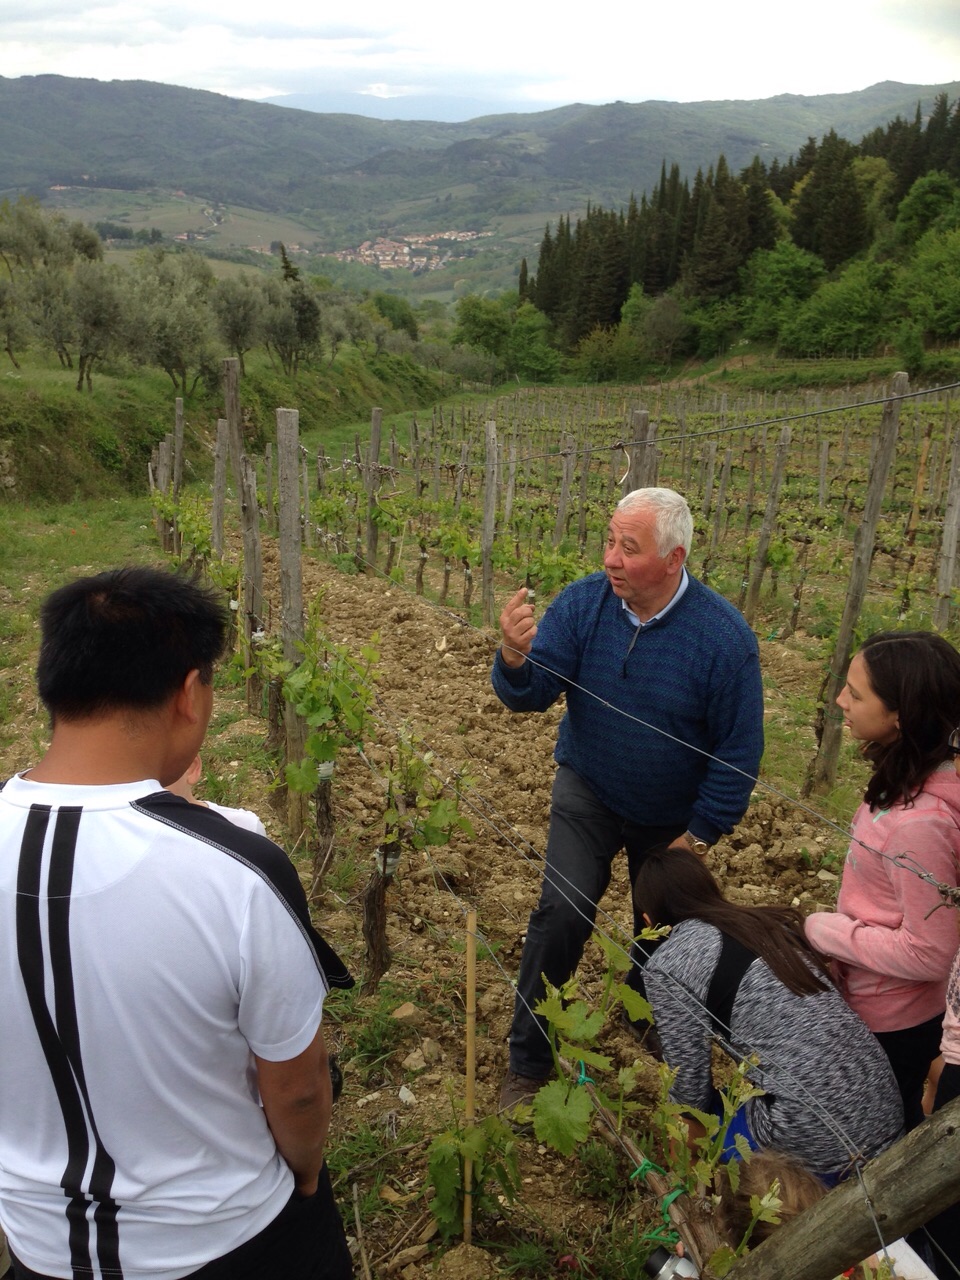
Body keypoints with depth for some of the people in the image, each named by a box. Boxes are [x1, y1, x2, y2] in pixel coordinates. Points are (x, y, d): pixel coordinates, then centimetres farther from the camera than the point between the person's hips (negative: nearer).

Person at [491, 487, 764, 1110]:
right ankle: (529, 1063, 7)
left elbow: (740, 750, -16)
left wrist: (701, 834, -11)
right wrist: (516, 658, -41)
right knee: (562, 914, -13)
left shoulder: (724, 636, -26)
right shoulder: (583, 602, -18)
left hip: (673, 817, 0)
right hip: (589, 793, 0)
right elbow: (531, 694, -18)